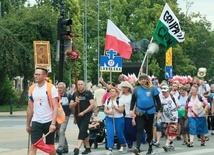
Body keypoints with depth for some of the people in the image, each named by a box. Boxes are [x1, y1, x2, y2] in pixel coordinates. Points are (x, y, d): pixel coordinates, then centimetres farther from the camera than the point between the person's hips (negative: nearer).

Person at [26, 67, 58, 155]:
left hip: (48, 122, -3)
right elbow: (30, 108, 15)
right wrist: (28, 124, 15)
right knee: (33, 146, -8)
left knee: (50, 147, 10)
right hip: (36, 122, 3)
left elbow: (55, 107, -13)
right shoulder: (32, 89, 7)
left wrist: (53, 123, -21)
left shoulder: (51, 88, -8)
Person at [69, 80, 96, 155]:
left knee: (82, 131, -17)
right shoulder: (75, 94, 9)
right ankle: (88, 148, 25)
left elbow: (93, 105, -11)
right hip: (77, 115, 5)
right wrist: (76, 102, -13)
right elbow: (70, 106, 8)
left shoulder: (88, 93, -4)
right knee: (84, 132, 14)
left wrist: (83, 112, -17)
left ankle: (77, 148, -28)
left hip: (86, 115, -5)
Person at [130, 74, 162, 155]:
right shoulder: (136, 89, 3)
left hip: (150, 112, 0)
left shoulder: (153, 89, -1)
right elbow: (133, 100, 8)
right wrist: (131, 110, -1)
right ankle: (137, 147, -20)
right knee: (139, 129, -11)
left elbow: (157, 100, 2)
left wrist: (159, 111, -1)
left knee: (149, 130, 11)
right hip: (140, 112, 0)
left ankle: (150, 148, 23)